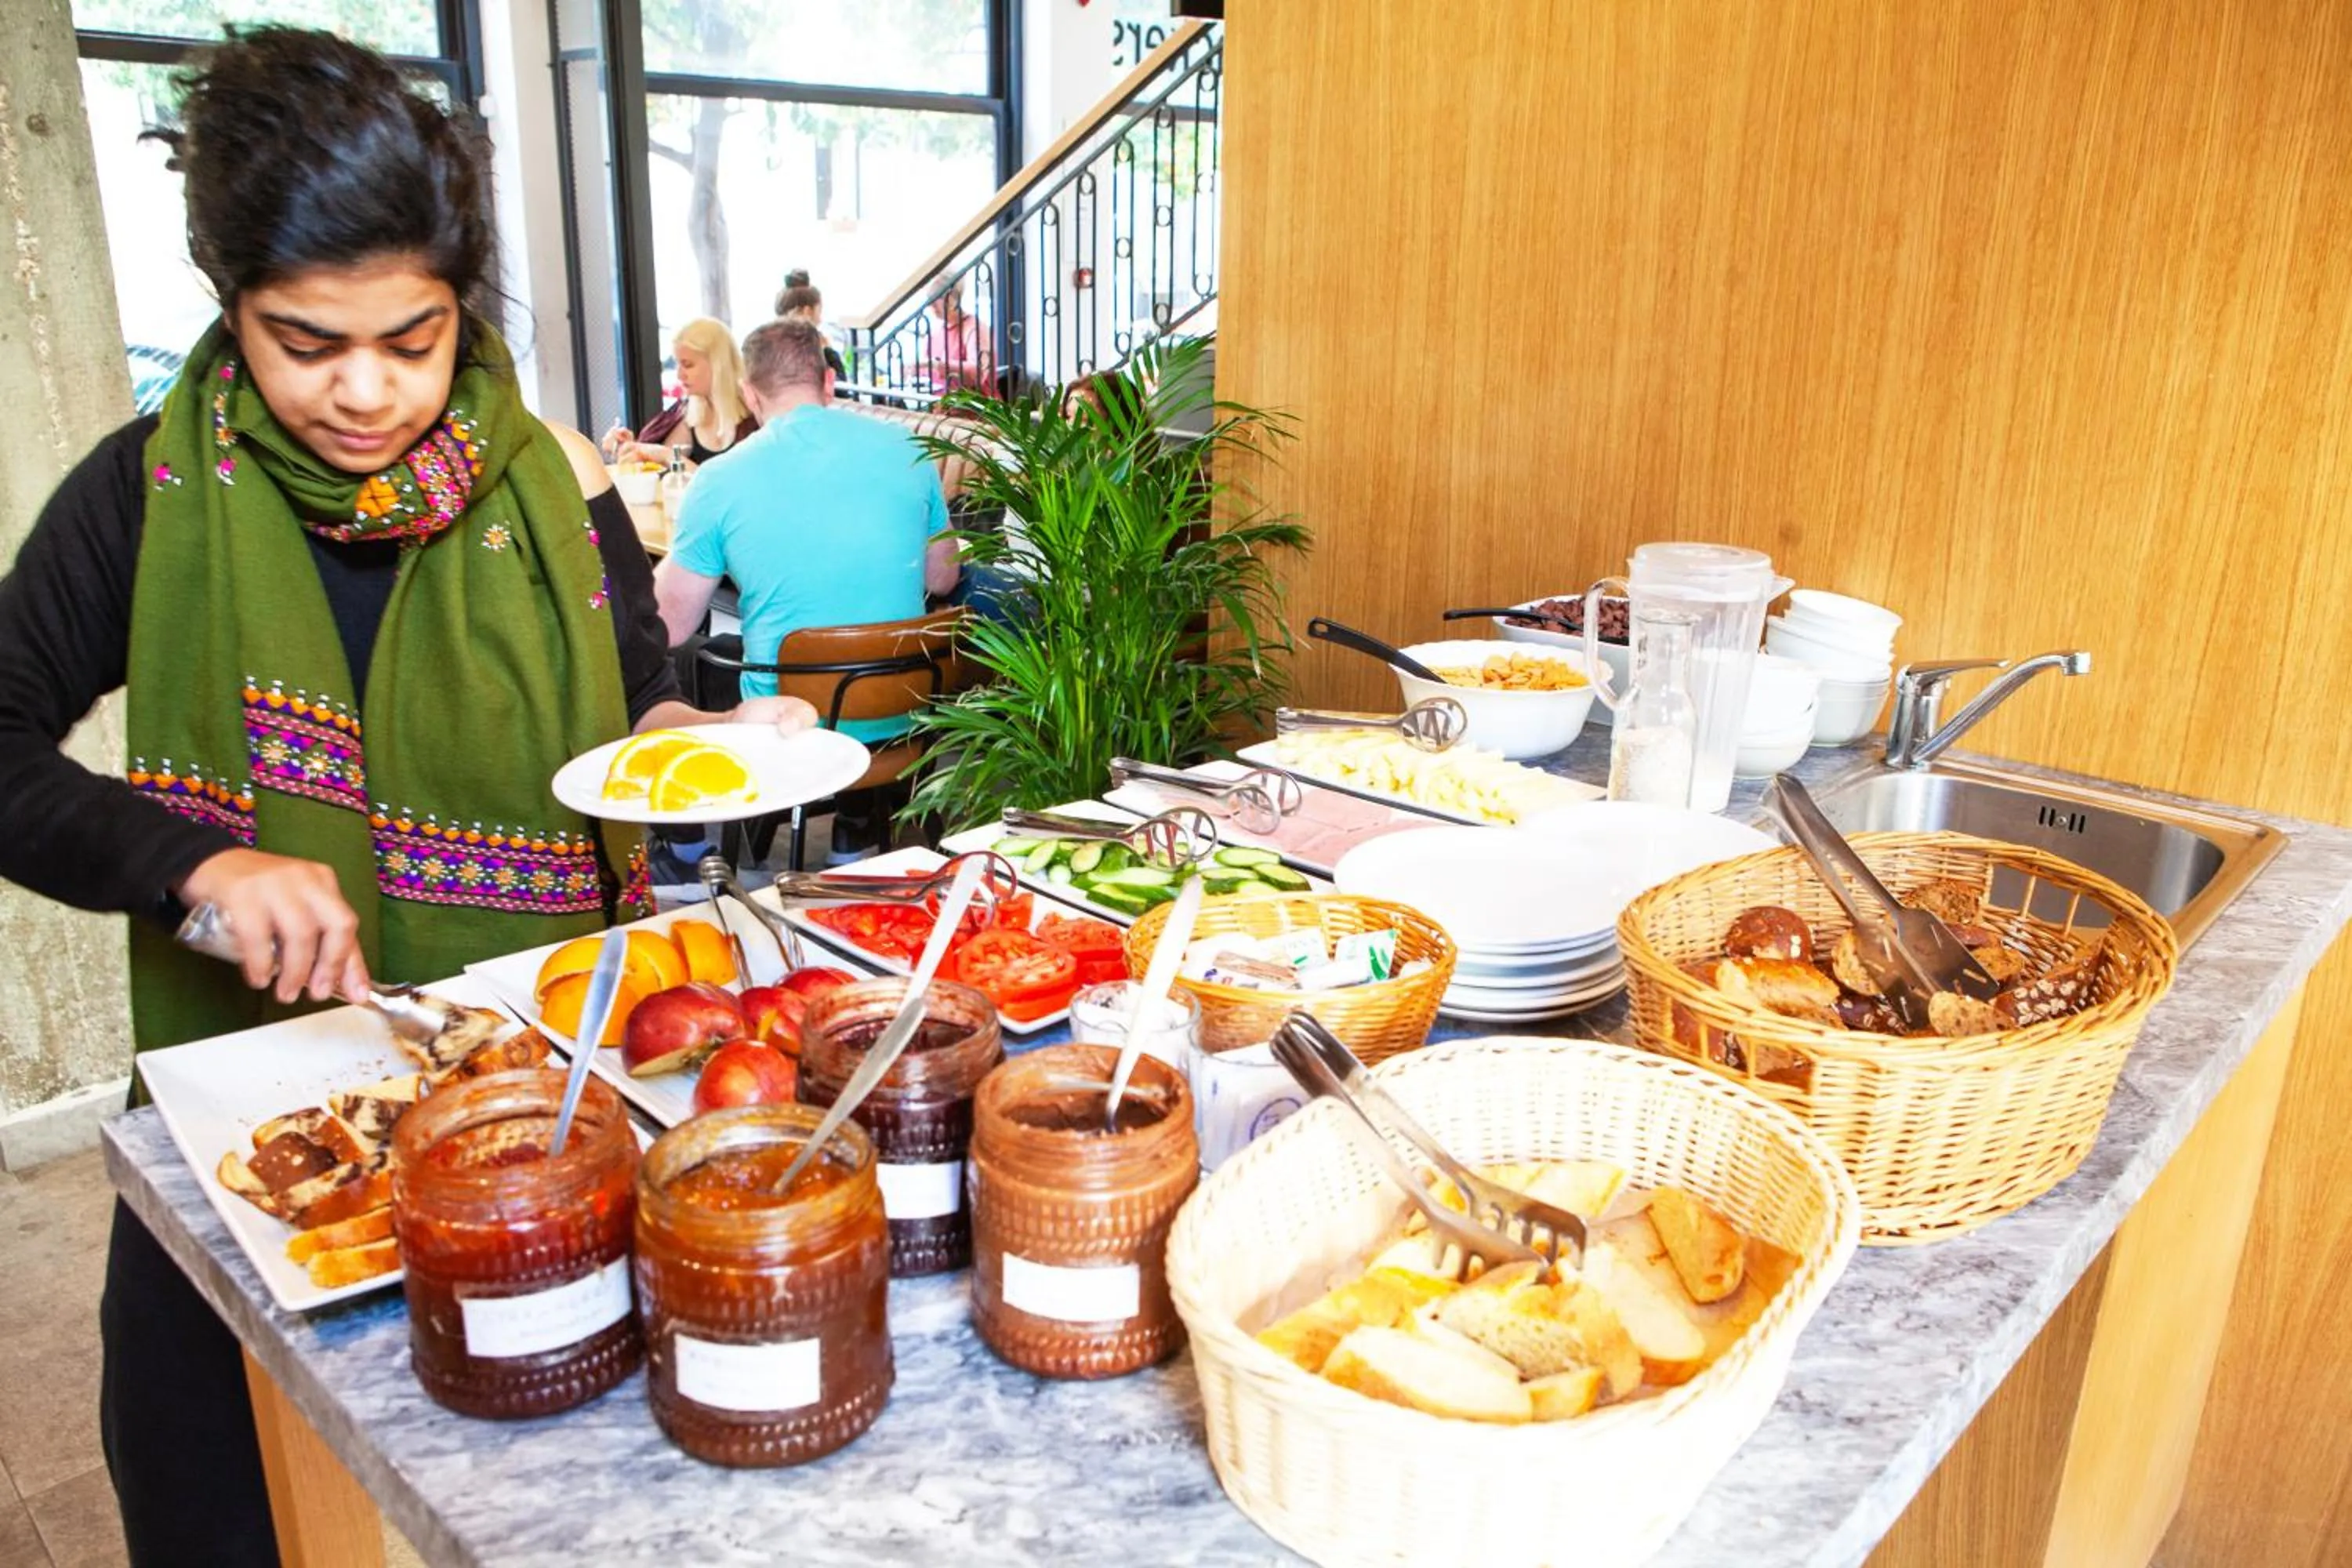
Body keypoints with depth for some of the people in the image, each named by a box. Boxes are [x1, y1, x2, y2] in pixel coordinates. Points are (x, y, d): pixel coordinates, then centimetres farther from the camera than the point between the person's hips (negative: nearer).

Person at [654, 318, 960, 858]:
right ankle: (856, 833, 44)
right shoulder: (904, 450, -2)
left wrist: (678, 554, 16)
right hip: (899, 719, 3)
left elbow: (669, 628, -3)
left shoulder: (719, 482, -11)